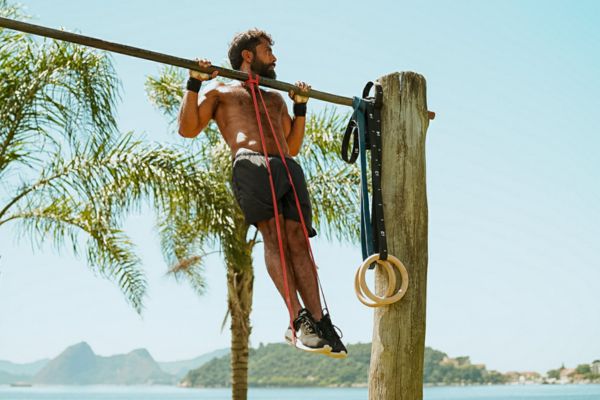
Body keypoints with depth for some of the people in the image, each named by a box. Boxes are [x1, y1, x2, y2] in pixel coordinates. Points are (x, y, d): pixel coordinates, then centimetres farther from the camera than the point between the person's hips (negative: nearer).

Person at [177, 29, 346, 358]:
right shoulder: (220, 92, 23)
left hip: (288, 169, 5)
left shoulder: (276, 99, 38)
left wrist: (300, 107, 30)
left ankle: (319, 321, -17)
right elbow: (187, 129, 10)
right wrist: (194, 82, 7)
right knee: (273, 235, -22)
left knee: (298, 239, -10)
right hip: (252, 164, -5)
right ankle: (298, 320, -29)